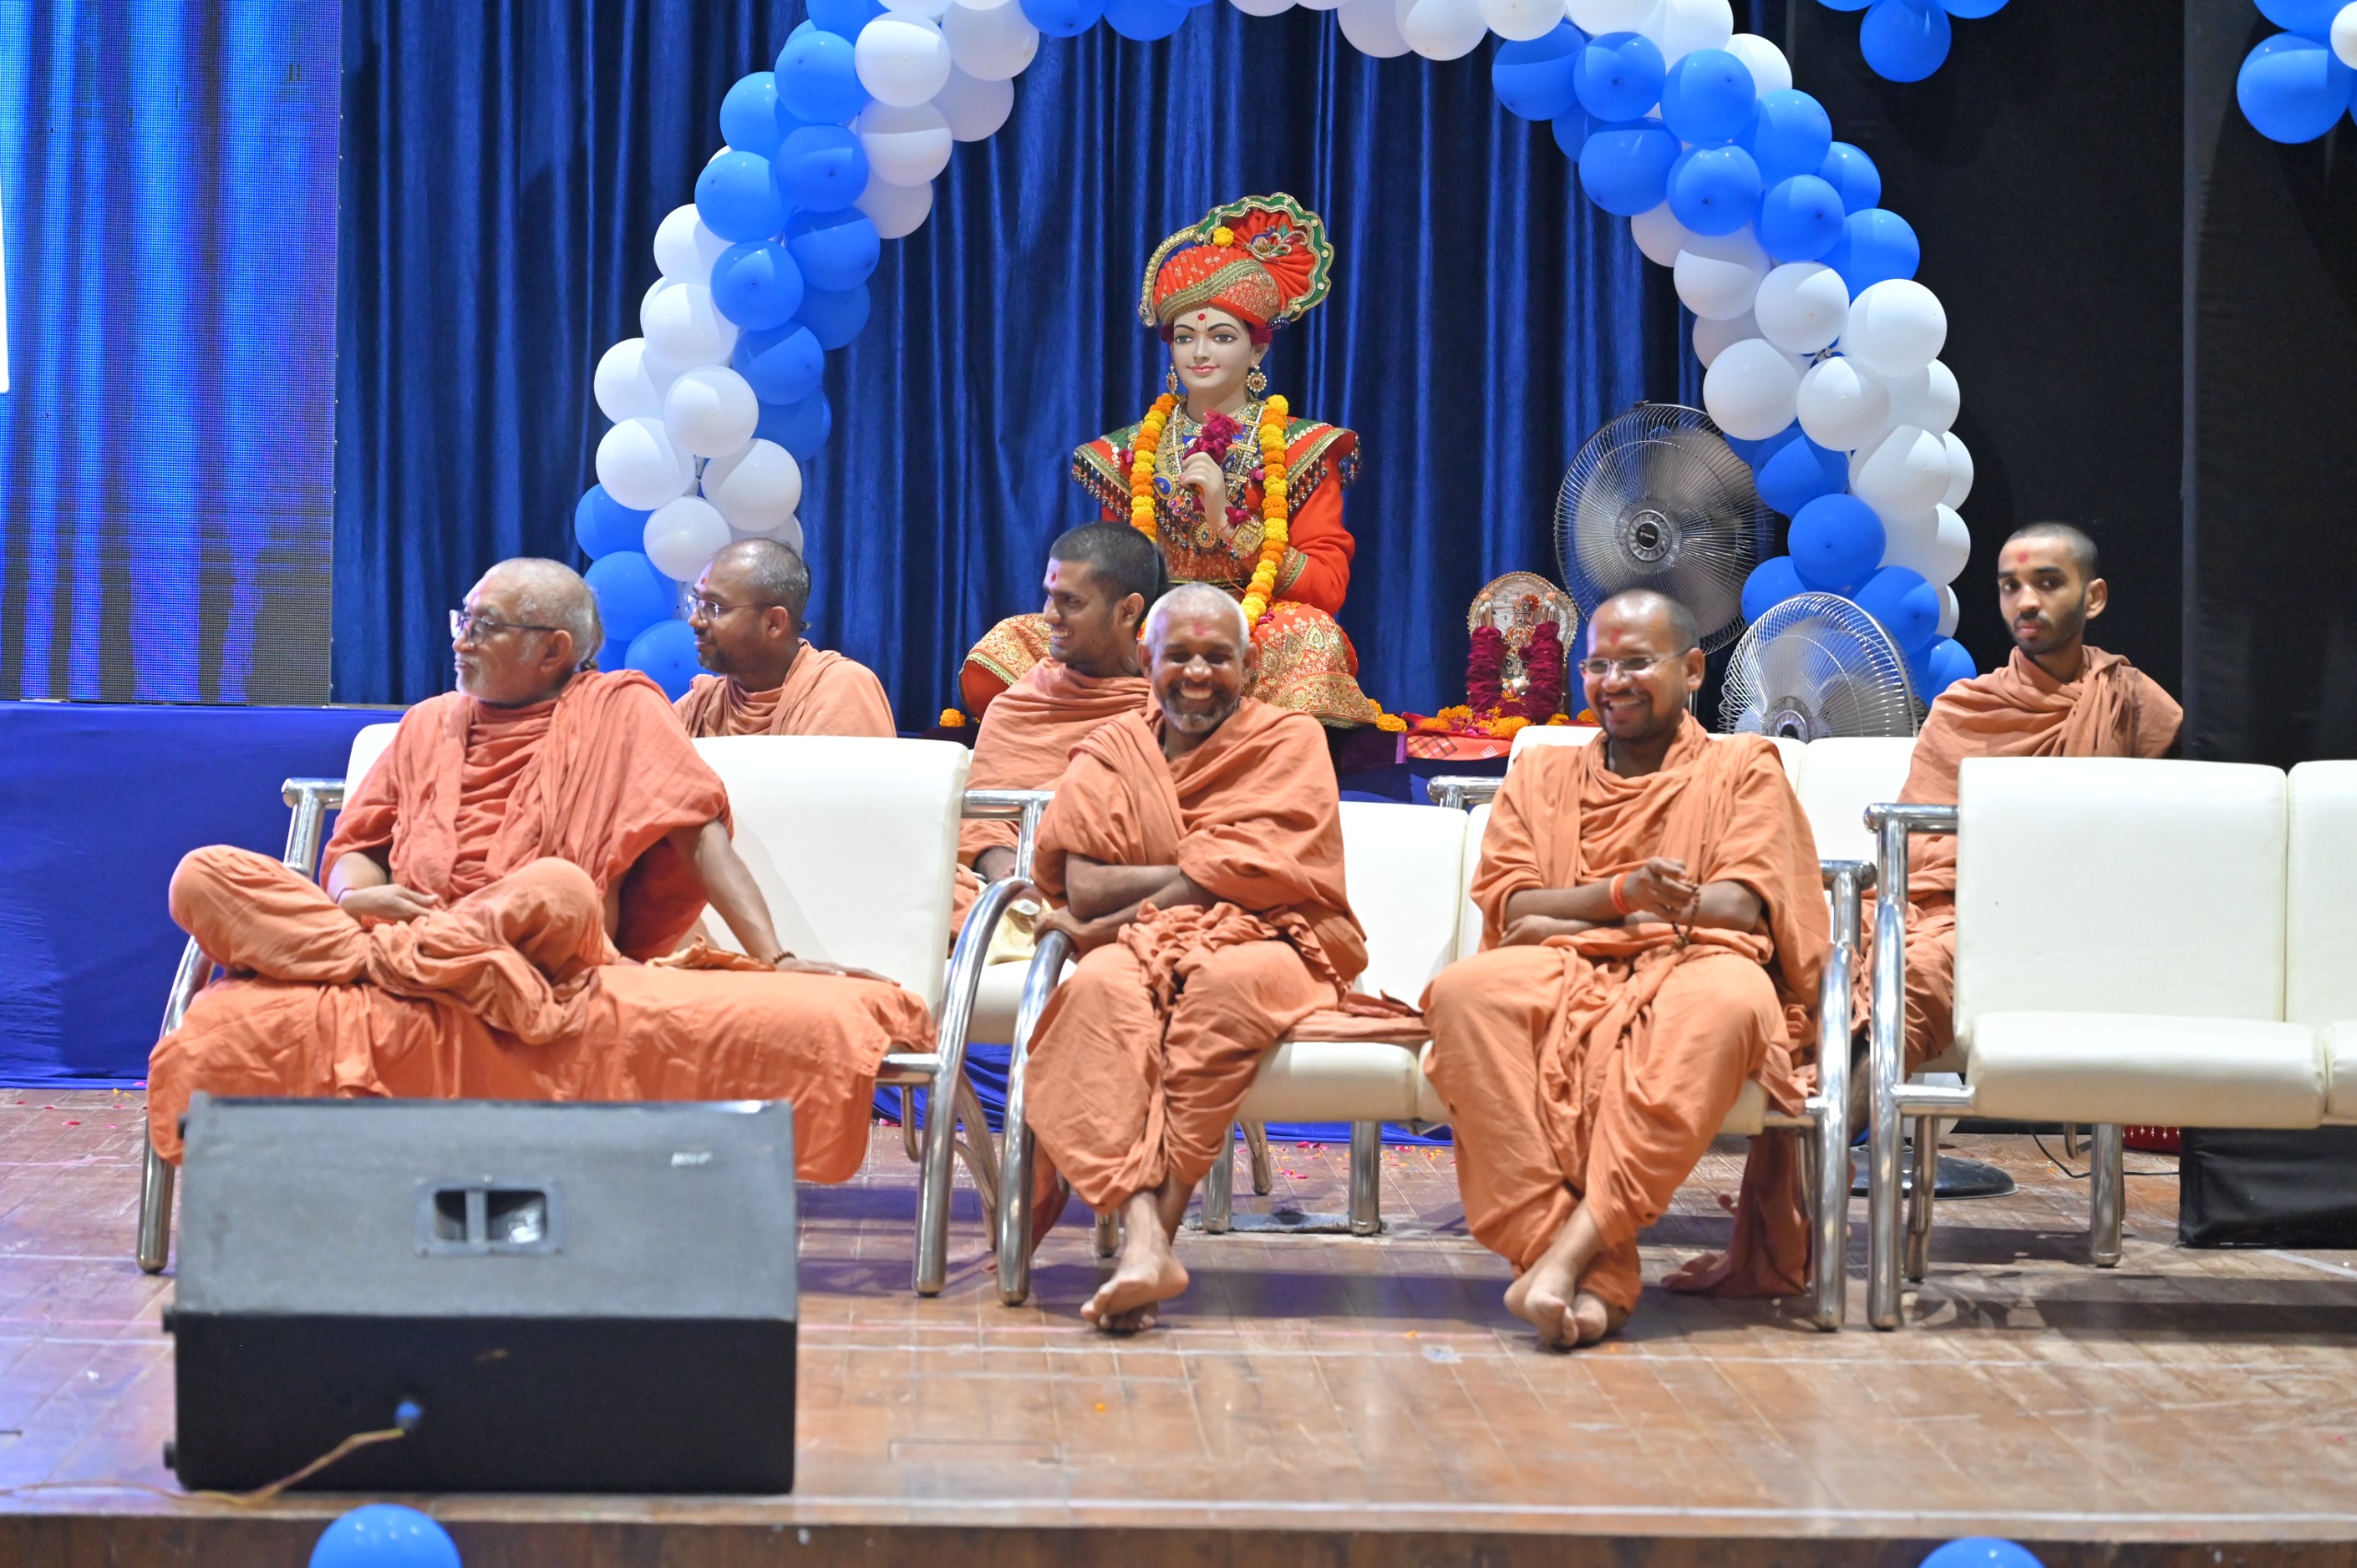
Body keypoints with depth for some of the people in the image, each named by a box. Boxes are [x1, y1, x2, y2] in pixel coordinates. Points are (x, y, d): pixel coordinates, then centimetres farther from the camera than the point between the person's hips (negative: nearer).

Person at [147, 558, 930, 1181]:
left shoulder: (618, 709, 13)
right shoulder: (430, 724, 27)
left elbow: (703, 837, 2)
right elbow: (356, 847, 23)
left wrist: (774, 961, -11)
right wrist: (356, 894, -3)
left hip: (546, 957, -4)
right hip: (393, 931, 4)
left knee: (557, 889, -41)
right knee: (205, 875, -19)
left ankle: (374, 962, -27)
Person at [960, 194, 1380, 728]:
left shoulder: (1301, 449, 6)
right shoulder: (1130, 451, 15)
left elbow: (1328, 589, -3)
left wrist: (1227, 524, -13)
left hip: (1259, 646, -2)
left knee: (1309, 636, -39)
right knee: (1006, 647, -23)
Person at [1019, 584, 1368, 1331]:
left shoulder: (1289, 740, 9)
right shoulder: (1111, 749, 17)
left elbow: (1252, 878, -7)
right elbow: (1084, 884, 1)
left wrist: (1107, 923, -6)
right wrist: (1202, 873, -5)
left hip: (1266, 943, -2)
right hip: (1142, 949, 2)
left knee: (1229, 980, -38)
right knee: (1101, 988, -34)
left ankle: (1158, 1226, -38)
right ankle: (1144, 1239, -48)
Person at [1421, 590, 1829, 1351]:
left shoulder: (1742, 766, 18)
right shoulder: (1540, 776, 26)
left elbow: (1740, 906, 1)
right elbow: (1509, 909, 10)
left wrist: (1567, 916, -1)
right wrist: (1621, 895, -9)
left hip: (1689, 971, -2)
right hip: (1561, 977, 2)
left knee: (1725, 1000, -41)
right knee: (1466, 990, -34)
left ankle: (1568, 1253, -47)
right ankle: (1594, 1280, -43)